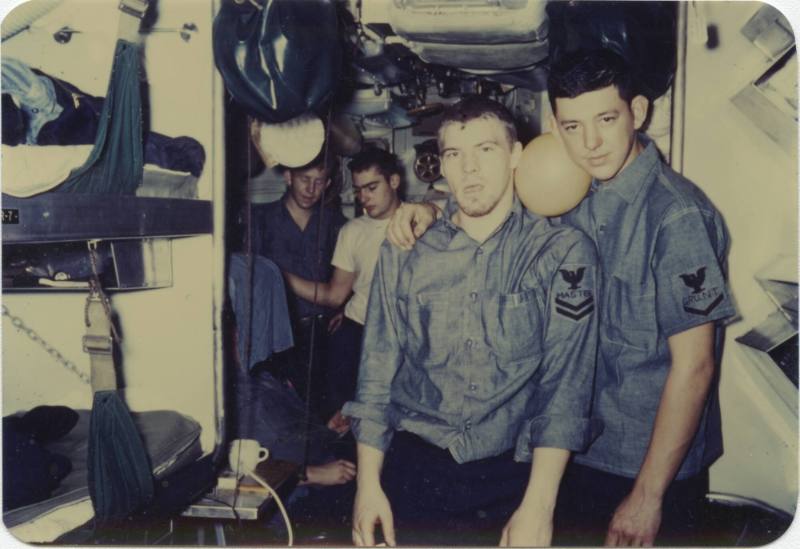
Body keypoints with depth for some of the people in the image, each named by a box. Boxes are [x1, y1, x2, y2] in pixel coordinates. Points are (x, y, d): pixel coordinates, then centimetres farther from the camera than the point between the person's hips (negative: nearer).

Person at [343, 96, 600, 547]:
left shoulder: (563, 252, -2)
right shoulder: (405, 252, 6)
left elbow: (565, 384, -8)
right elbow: (377, 372, 5)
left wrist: (538, 506, -14)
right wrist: (368, 483, -1)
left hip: (511, 469, -1)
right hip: (413, 463, 2)